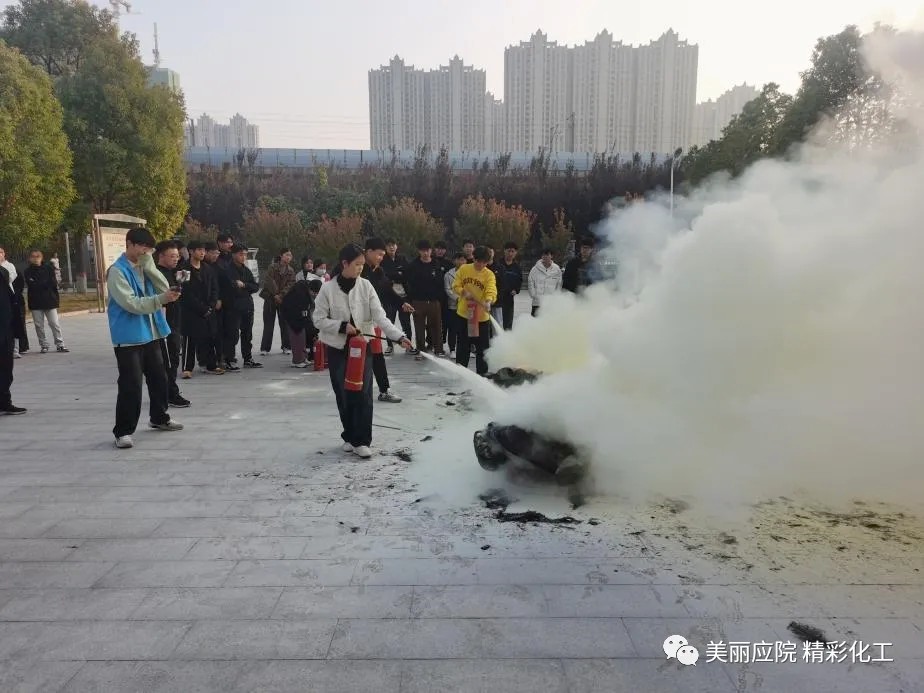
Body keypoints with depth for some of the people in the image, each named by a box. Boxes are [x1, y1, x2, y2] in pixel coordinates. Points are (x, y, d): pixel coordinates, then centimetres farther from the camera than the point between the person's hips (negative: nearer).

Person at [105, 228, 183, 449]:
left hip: (152, 334, 8)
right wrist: (160, 300, -31)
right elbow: (130, 303, -22)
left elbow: (164, 288, -1)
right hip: (129, 338, -8)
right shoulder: (117, 271, -12)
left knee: (158, 378, 18)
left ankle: (160, 418, 36)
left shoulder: (144, 268, 12)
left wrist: (148, 264, -8)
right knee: (131, 386, -7)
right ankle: (123, 431, 3)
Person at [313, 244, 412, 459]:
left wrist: (399, 336, -23)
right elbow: (319, 319, -4)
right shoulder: (328, 289, -8)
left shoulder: (365, 286, -5)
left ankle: (362, 440, 4)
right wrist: (342, 326, -18)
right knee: (343, 395, 8)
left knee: (362, 393, -5)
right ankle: (350, 436, 26)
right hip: (337, 348, 0)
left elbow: (379, 316, -11)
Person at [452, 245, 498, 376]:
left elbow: (491, 290, -21)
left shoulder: (489, 274, -6)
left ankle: (482, 371, 19)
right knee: (463, 344, 12)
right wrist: (464, 293, -19)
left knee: (483, 345, 6)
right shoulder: (464, 269, 0)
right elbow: (456, 286, 2)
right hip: (464, 313, 1)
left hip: (482, 315, -1)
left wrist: (488, 301, -42)